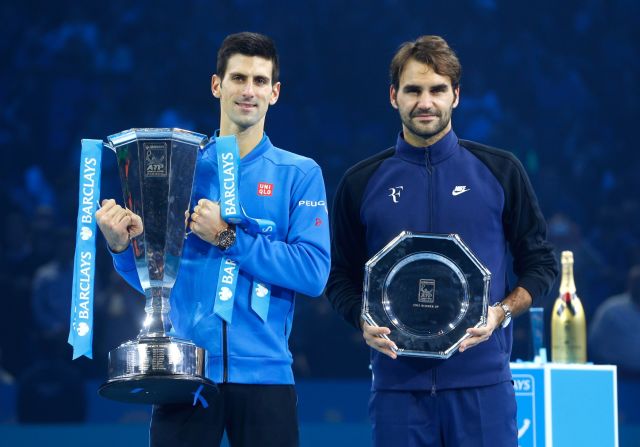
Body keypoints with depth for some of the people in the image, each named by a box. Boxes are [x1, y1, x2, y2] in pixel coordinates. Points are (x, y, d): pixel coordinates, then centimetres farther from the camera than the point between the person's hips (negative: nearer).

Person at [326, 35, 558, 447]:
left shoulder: (501, 172, 5)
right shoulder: (362, 182, 9)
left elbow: (540, 263, 9)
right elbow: (342, 277, 13)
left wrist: (501, 313, -9)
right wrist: (365, 322, -7)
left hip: (481, 379, -1)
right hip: (397, 379, 1)